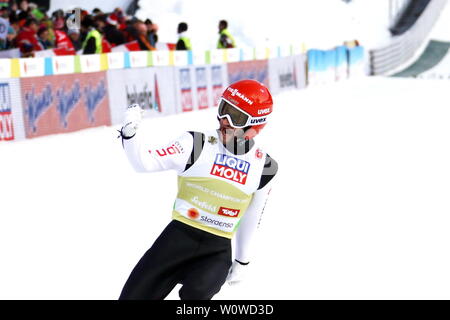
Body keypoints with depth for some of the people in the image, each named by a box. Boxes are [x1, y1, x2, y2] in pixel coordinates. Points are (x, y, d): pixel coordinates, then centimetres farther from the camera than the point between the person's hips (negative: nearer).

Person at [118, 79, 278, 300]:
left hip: (218, 249, 0)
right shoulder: (197, 144, -6)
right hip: (180, 235, 0)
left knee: (197, 292, -30)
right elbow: (145, 162, -9)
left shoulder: (264, 167, 1)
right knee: (135, 295, -1)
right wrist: (129, 132, -27)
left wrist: (243, 261, 20)